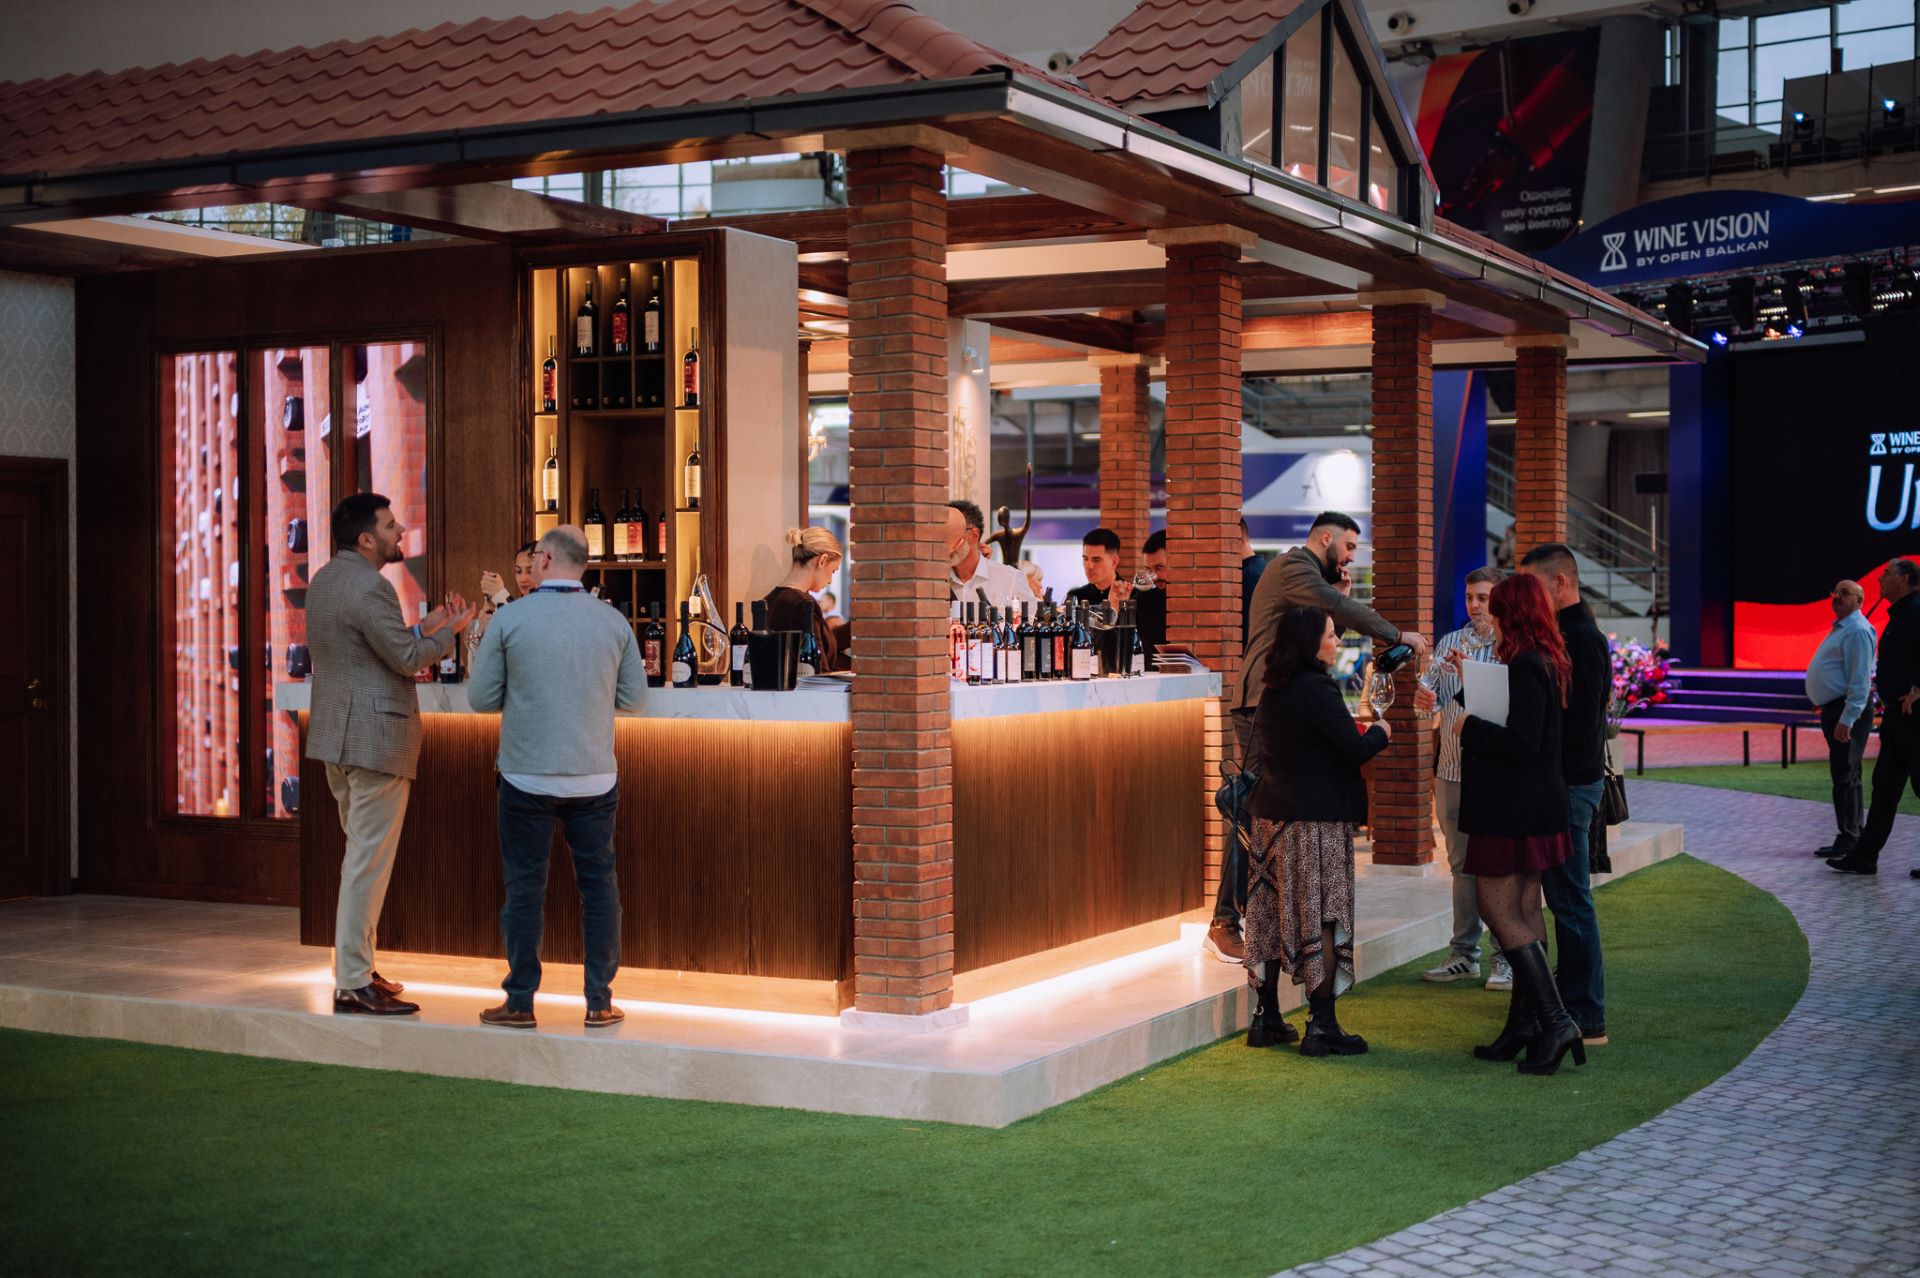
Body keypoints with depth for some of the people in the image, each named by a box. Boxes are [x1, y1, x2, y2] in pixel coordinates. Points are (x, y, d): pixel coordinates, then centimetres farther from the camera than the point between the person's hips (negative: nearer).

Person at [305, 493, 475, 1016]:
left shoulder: (324, 580, 13)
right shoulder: (369, 587, -18)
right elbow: (408, 659, -17)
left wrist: (423, 629, 17)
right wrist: (449, 632, -1)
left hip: (338, 735, 10)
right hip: (374, 737, -10)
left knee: (361, 852, 19)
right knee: (369, 859, -6)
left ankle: (355, 967, 25)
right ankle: (352, 984, -3)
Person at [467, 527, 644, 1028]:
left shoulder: (511, 620, -7)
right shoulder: (613, 622, -1)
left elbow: (480, 697, -2)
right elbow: (633, 697, 6)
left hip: (527, 776, -2)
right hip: (594, 776, 2)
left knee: (525, 887, 7)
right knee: (598, 883, 10)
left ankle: (520, 1002, 12)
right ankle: (599, 1002, 12)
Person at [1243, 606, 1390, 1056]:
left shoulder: (1273, 690, 11)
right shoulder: (1317, 689, -16)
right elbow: (1355, 749, -18)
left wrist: (1360, 734, 17)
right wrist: (1380, 732, 2)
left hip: (1272, 815, 8)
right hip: (1315, 820, -8)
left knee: (1273, 913, 11)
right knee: (1320, 918, -3)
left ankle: (1266, 1018, 17)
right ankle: (1322, 1026, 0)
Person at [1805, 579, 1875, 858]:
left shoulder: (1857, 631, -14)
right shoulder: (1841, 628, 19)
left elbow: (1860, 680, -21)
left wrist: (1847, 720, -26)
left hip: (1848, 711, -11)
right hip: (1835, 710, 11)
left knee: (1845, 777, -9)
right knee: (1845, 776, 14)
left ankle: (1848, 840, -7)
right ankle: (1853, 837, 20)